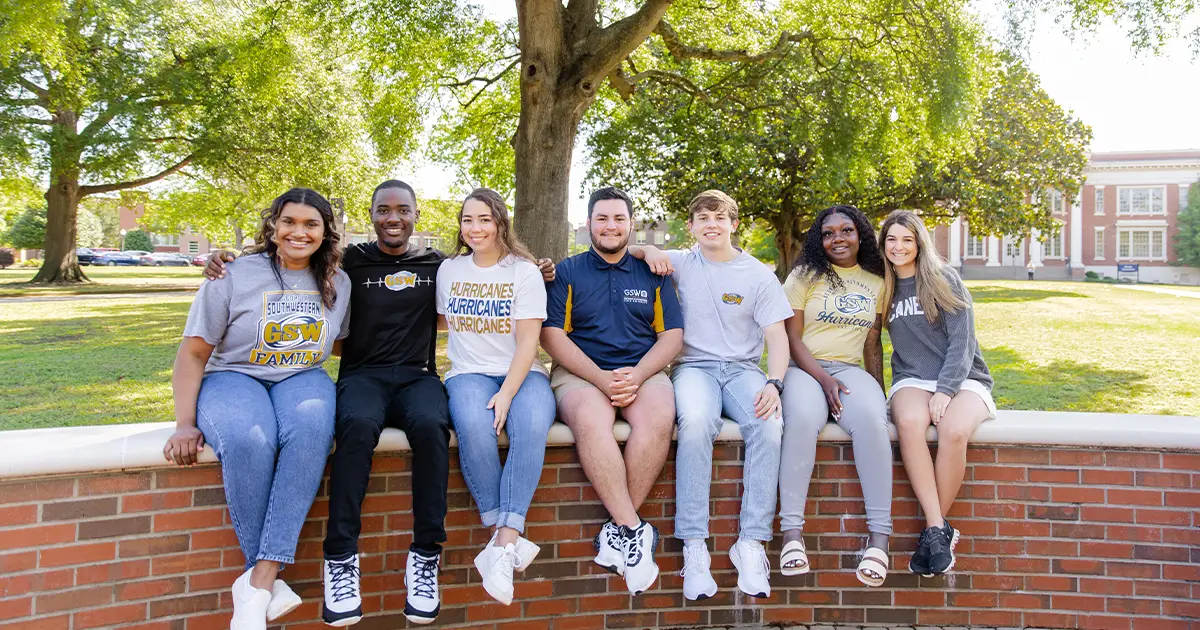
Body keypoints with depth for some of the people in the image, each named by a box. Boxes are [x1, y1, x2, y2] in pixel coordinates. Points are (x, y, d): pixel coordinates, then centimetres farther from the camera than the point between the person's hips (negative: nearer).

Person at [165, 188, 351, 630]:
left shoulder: (337, 283, 9)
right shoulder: (235, 276, -1)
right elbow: (193, 353, -1)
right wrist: (185, 424, -9)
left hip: (301, 378, 2)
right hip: (233, 377, -2)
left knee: (312, 425, -36)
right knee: (248, 440, -38)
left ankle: (258, 582, -36)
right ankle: (272, 582, -25)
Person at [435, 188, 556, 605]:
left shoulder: (524, 271, 2)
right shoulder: (449, 270, 12)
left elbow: (528, 342, -7)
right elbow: (442, 319, 26)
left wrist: (506, 394, -20)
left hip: (522, 373, -1)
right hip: (469, 373, 2)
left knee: (532, 425, -35)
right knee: (473, 426, -33)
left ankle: (503, 542, -35)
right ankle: (510, 541, -27)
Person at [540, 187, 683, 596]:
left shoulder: (652, 274, 16)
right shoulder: (567, 272, 11)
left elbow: (671, 336, 9)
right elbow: (553, 336, 1)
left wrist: (637, 375, -10)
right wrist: (600, 377, -13)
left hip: (643, 371, 2)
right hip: (580, 373, -1)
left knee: (658, 418, -32)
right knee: (591, 420, -35)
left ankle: (617, 530, -22)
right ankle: (634, 529, -28)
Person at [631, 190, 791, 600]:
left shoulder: (759, 275, 9)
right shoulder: (681, 264, 11)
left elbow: (778, 337, 2)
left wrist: (773, 383, -16)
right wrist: (648, 250, -5)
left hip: (743, 367, 1)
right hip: (694, 365, -1)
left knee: (768, 424, -32)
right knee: (696, 420, -35)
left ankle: (751, 542, -26)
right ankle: (694, 546, -31)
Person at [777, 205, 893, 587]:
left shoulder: (876, 282, 17)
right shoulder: (805, 275, 6)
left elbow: (873, 343, 19)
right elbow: (792, 337, -1)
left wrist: (879, 392, 9)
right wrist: (824, 380, -14)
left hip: (850, 369, 3)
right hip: (804, 368, -2)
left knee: (872, 421, -33)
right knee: (802, 419, -37)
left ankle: (879, 536, -29)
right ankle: (792, 533, -33)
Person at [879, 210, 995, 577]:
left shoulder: (944, 280, 2)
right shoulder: (883, 288, 13)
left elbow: (962, 341, -5)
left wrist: (944, 391, -17)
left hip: (962, 378, -2)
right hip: (912, 379, 2)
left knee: (953, 431, -35)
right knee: (909, 422, -35)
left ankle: (933, 530, -20)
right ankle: (939, 529, -30)